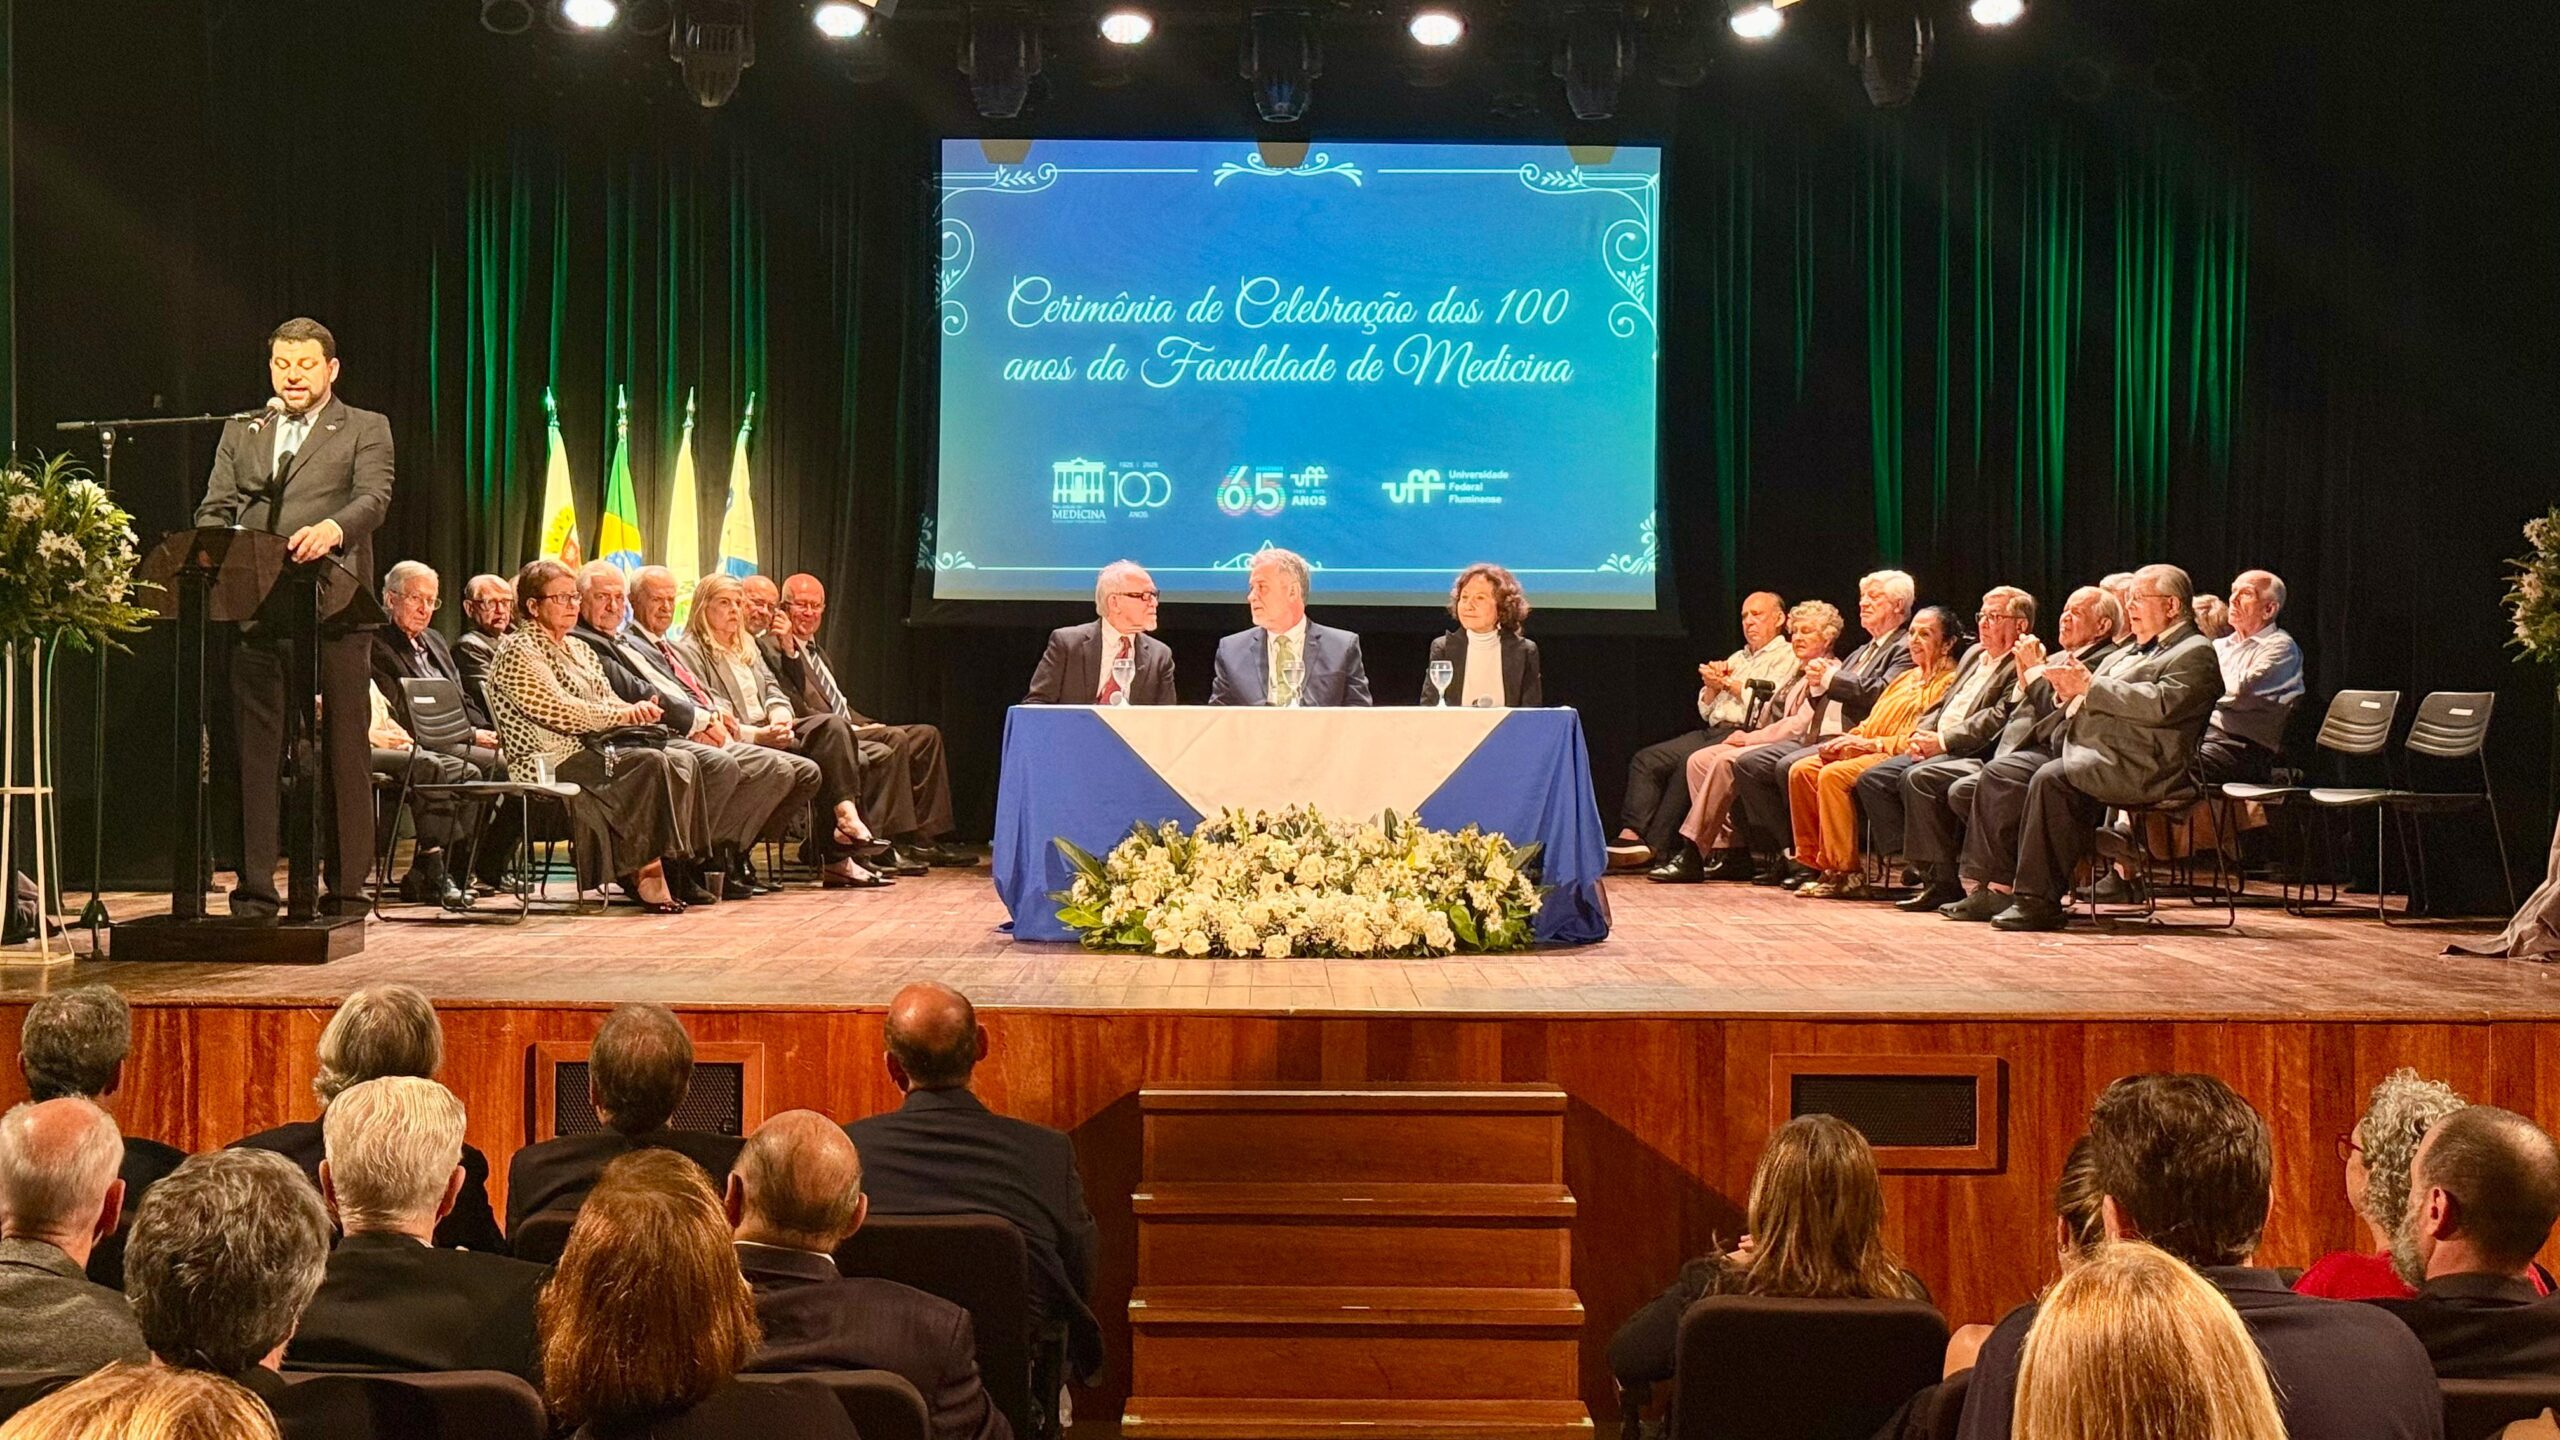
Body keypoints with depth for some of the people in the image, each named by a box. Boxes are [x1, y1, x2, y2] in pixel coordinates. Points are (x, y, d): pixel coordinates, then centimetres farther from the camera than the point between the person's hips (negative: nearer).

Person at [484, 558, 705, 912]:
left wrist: (638, 710, -6)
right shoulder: (517, 653, -5)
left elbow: (609, 700, 18)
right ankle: (645, 874, -23)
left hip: (591, 750, 9)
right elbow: (561, 712, -15)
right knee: (651, 765, -28)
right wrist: (626, 714, -18)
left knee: (681, 761, -15)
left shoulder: (580, 651, 22)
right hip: (551, 761, -9)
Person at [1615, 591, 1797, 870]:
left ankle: (1655, 846, -30)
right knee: (1645, 760, -12)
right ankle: (1631, 834, -26)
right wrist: (1712, 686, 4)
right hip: (1712, 732, 8)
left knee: (1689, 763, -33)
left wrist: (1729, 683, -2)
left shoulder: (1787, 657, 4)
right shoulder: (1737, 659, 29)